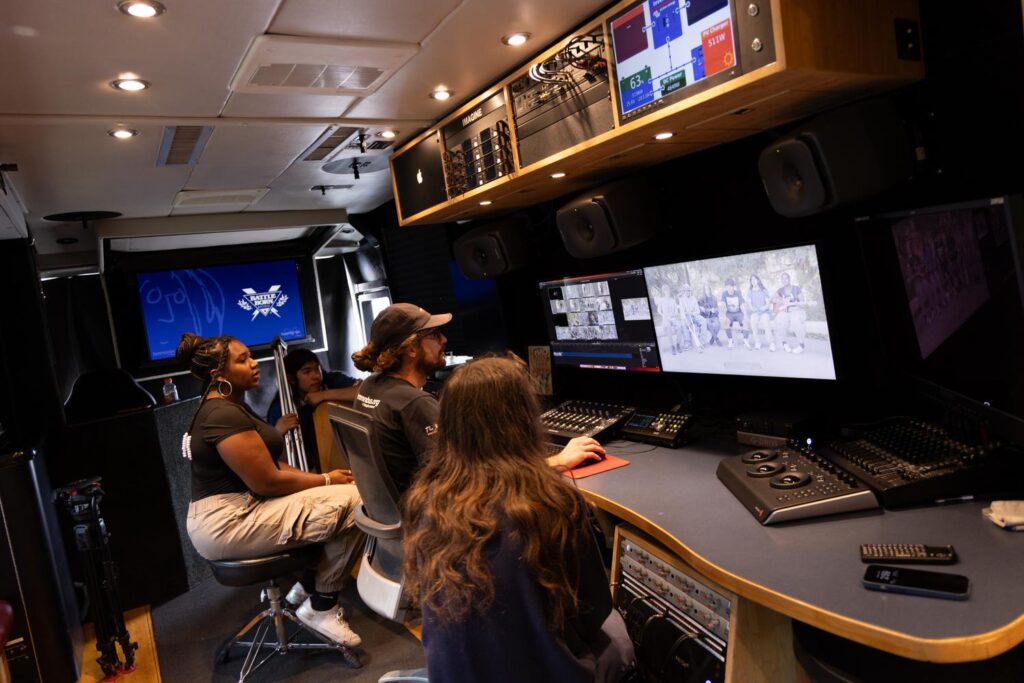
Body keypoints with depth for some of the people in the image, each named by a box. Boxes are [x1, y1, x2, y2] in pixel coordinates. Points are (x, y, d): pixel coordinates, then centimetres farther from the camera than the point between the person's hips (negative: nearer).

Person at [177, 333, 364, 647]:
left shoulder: (229, 406, 13)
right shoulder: (224, 415, -20)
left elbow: (268, 464, 13)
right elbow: (267, 482, -22)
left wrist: (319, 479, 0)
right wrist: (326, 481, -9)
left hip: (227, 514, 11)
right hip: (227, 523, -11)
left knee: (336, 496, 16)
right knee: (352, 505, -17)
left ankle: (307, 586, 22)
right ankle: (321, 607, -1)